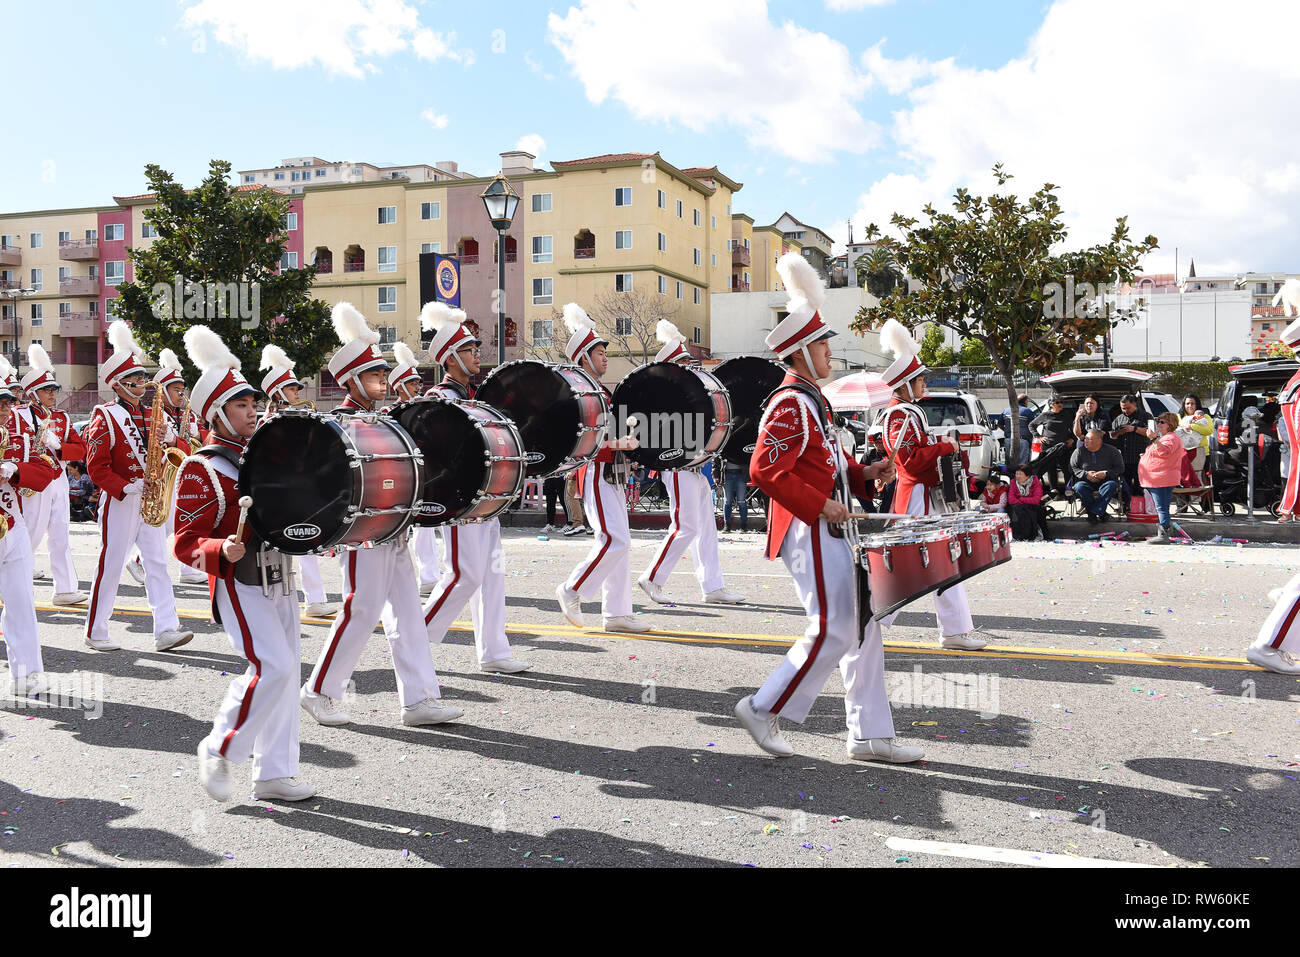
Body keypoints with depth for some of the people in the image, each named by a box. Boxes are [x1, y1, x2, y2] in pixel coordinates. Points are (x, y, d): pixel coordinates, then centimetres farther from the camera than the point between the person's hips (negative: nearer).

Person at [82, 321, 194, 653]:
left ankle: (166, 631, -3)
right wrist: (127, 488, -19)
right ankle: (95, 634, 14)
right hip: (120, 501, -5)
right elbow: (96, 466, -10)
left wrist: (170, 439, -11)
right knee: (110, 566, 1)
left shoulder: (150, 415, 13)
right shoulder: (105, 418, -5)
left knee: (158, 563, -1)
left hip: (151, 500, 6)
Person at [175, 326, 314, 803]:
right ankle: (219, 750, 3)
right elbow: (185, 544, -12)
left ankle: (274, 774, 18)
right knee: (274, 666, -19)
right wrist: (224, 551, -30)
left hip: (278, 579, 8)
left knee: (286, 670, 8)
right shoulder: (202, 468, -9)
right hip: (239, 583, -8)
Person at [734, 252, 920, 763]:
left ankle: (869, 735, 18)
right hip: (810, 533, -10)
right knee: (834, 632, -7)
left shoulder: (813, 400, 17)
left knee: (864, 626, 10)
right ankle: (764, 709, 8)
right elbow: (765, 471, -23)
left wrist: (863, 473, 8)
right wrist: (822, 505, -21)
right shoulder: (790, 404, -15)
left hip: (833, 531, 10)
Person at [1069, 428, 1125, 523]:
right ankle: (1100, 513, -27)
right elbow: (1072, 468, 4)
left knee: (1112, 485, -35)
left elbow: (1120, 468, 2)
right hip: (1086, 482, 0)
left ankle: (1093, 513, -35)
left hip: (1105, 481, 0)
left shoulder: (1111, 451, 5)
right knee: (1079, 486, -33)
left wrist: (1106, 473, -15)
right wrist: (1086, 474, -12)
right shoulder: (1079, 451, 6)